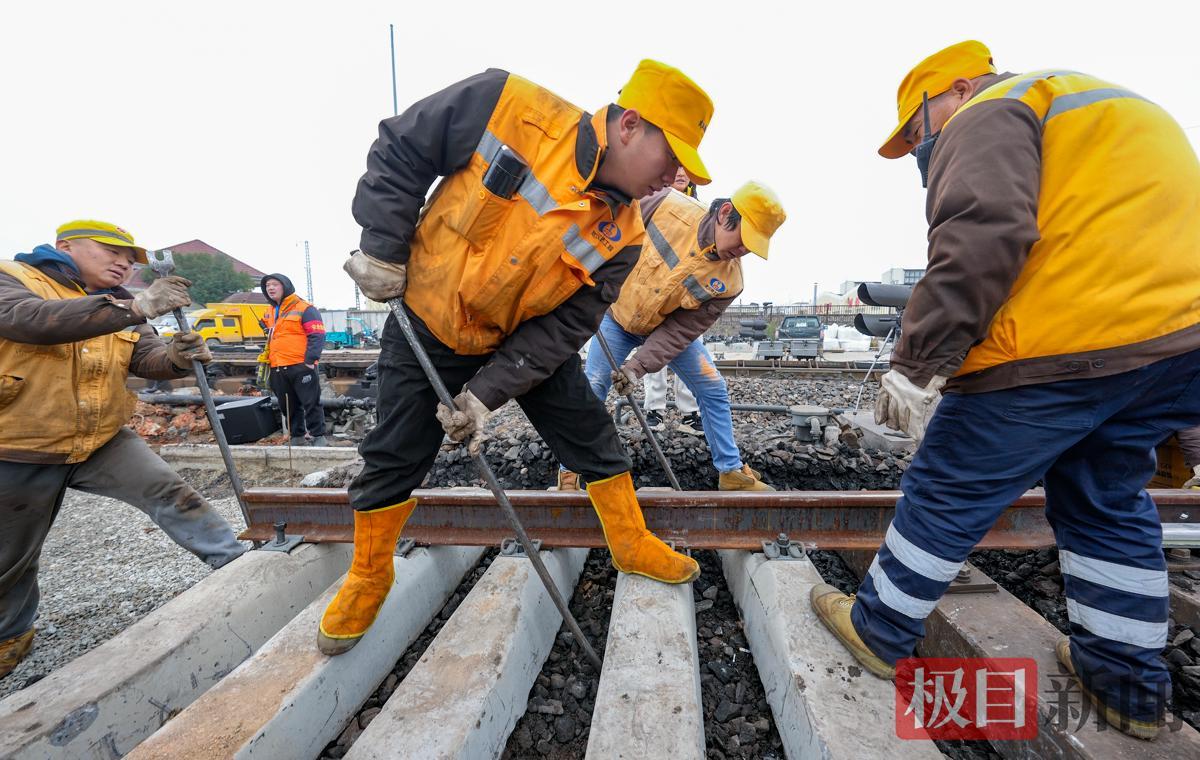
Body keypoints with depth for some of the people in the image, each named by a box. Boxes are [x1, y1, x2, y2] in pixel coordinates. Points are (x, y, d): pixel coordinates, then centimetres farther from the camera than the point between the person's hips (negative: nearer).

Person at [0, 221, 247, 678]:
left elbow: (145, 358, -7)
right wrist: (134, 308, -44)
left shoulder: (120, 305, 7)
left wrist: (177, 358, -31)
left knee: (168, 491, -13)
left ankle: (235, 561, -4)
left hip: (103, 440, 3)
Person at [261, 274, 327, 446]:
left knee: (311, 403, -3)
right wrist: (266, 358, 24)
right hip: (277, 368, 8)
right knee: (287, 406, 12)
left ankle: (319, 436, 6)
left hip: (301, 366, -8)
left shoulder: (304, 309, -7)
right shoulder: (269, 313, 19)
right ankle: (297, 437, 22)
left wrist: (310, 360, -20)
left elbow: (317, 336, -13)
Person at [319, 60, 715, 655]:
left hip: (527, 340, 3)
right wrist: (382, 250, -14)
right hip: (426, 323, -2)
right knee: (395, 457, 7)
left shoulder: (621, 234, -13)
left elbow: (564, 327, -14)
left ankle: (632, 544, 27)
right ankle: (368, 577, 31)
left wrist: (489, 391, -22)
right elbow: (398, 150, -10)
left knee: (592, 435, 4)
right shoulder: (506, 104, -21)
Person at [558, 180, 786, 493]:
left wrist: (639, 365, -31)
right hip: (618, 313, -2)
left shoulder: (729, 282, -21)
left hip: (668, 328, 2)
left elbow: (680, 332, -22)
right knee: (592, 391, -7)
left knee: (714, 390, 1)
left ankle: (732, 472, 18)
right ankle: (570, 471, 11)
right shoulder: (668, 204, -26)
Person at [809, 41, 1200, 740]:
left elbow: (982, 238, -19)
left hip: (1065, 344, -9)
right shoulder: (1098, 108, 30)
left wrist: (914, 365, -19)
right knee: (1108, 503, 21)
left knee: (947, 493, 3)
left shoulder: (990, 114, 0)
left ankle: (880, 631, 17)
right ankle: (1130, 681, 30)